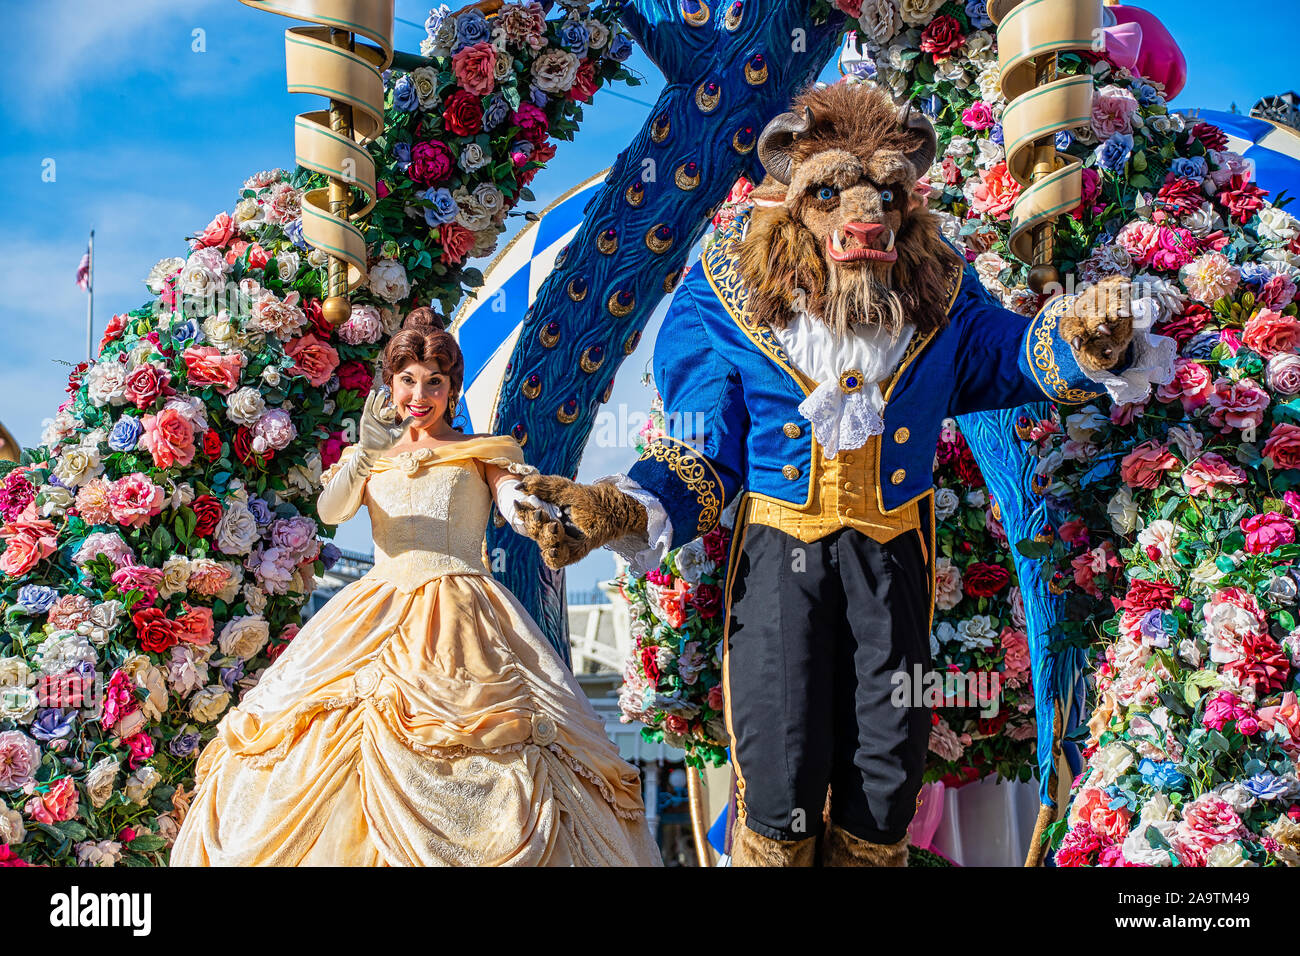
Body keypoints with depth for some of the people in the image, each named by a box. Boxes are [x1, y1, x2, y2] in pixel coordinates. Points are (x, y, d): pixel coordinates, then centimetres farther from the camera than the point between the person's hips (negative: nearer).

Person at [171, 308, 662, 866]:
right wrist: (366, 453, -21)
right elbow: (330, 510, -2)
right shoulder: (368, 457, 19)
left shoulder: (481, 453, 13)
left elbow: (517, 504, -7)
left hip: (461, 613, -3)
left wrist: (531, 505, -33)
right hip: (378, 610, 3)